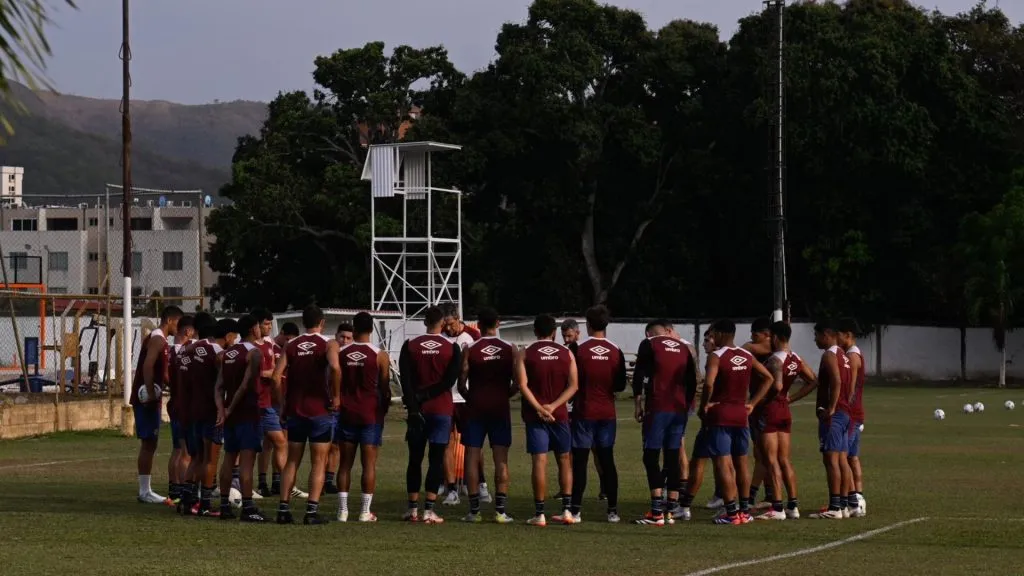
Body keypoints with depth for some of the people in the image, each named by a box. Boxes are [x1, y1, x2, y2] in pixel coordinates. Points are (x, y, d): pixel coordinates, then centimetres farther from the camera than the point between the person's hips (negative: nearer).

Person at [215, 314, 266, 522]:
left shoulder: (228, 353, 13)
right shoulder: (254, 353, -10)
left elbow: (220, 385, 5)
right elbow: (246, 384, -18)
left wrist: (221, 409, -4)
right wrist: (230, 409, -11)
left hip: (231, 413, 8)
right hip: (248, 412, -8)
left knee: (229, 458, 13)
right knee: (247, 460, -9)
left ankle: (225, 506, 15)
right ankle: (247, 508, -12)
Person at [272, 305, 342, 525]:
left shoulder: (291, 346, 7)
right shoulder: (328, 344, -4)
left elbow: (276, 376, -2)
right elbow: (335, 367, -25)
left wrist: (283, 405, 8)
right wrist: (336, 396, -13)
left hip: (295, 410, 3)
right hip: (320, 410, -3)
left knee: (292, 461, 12)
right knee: (318, 463, 3)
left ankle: (284, 509, 6)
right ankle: (312, 511, -4)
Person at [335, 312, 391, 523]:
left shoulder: (340, 353, 1)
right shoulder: (379, 356, -4)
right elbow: (385, 388, -1)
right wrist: (384, 411, 12)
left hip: (346, 413, 2)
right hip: (371, 414, -2)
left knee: (345, 463, 6)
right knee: (369, 463, 0)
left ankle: (342, 509, 2)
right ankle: (365, 511, -3)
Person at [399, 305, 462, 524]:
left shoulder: (410, 346, 1)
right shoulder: (452, 348, -2)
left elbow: (406, 381, -6)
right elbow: (449, 381, -9)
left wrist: (414, 407, -8)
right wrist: (424, 396, -6)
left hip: (418, 409, 1)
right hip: (442, 409, -1)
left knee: (415, 459, 10)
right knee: (436, 459, 0)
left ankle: (412, 509, 9)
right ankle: (429, 510, -6)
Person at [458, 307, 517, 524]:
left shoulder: (470, 350, -5)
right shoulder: (510, 350, 0)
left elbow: (461, 384, -7)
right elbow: (517, 383, -3)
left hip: (475, 408, -1)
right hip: (500, 408, 1)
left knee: (472, 457, 5)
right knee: (501, 459, 3)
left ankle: (474, 510, 2)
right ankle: (501, 510, -3)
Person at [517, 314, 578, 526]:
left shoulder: (526, 354, -1)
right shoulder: (566, 353, 5)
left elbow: (522, 384, -11)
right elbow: (573, 385, -3)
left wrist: (539, 408, -11)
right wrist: (553, 406, -8)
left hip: (535, 415, -2)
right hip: (560, 414, 2)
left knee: (539, 461, -5)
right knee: (564, 459, 12)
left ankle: (539, 514, -7)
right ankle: (567, 510, 8)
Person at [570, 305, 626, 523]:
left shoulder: (580, 350, -10)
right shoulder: (616, 352, 0)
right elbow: (621, 385, 5)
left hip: (584, 412, -3)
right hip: (607, 413, 3)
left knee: (580, 460, 0)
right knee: (607, 460, 7)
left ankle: (575, 510, -3)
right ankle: (613, 510, 5)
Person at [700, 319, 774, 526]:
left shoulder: (716, 357, -12)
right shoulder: (747, 357, 8)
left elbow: (709, 384, -26)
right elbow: (768, 378, 14)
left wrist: (704, 405, -11)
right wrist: (752, 403, 13)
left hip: (720, 415, -6)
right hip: (741, 414, 6)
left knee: (723, 464, -5)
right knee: (741, 464, 14)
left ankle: (731, 512, -9)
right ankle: (743, 511, 18)